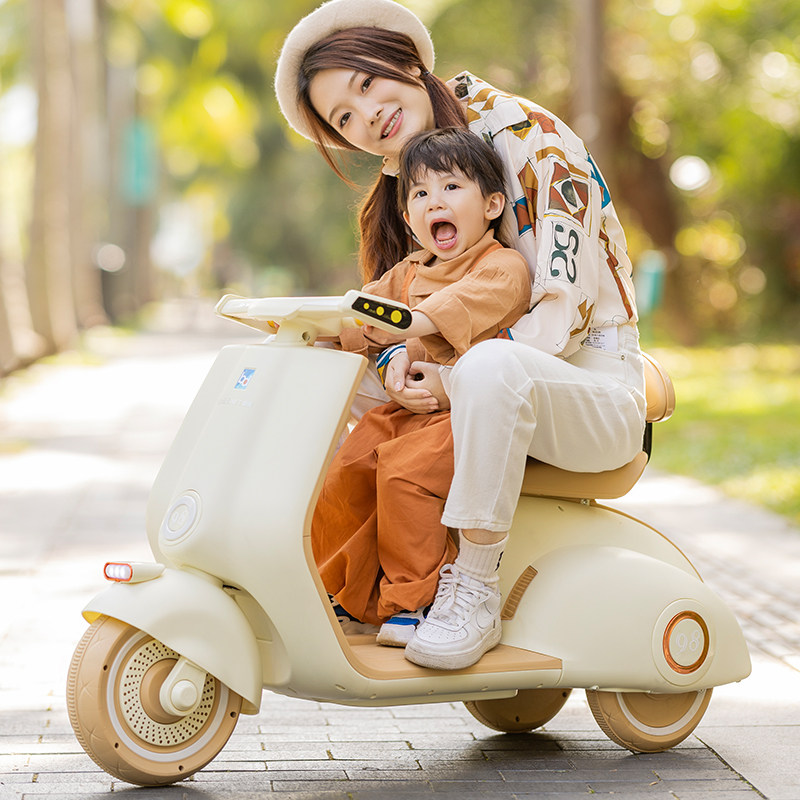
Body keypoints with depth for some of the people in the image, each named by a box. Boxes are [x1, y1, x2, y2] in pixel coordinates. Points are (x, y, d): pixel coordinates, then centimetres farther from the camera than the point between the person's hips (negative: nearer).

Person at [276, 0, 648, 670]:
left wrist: (457, 382, -28)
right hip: (496, 394, 7)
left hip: (596, 397, -7)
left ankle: (474, 590, -28)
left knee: (491, 367, -41)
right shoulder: (403, 181, 11)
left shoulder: (529, 136, -13)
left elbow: (565, 308, -20)